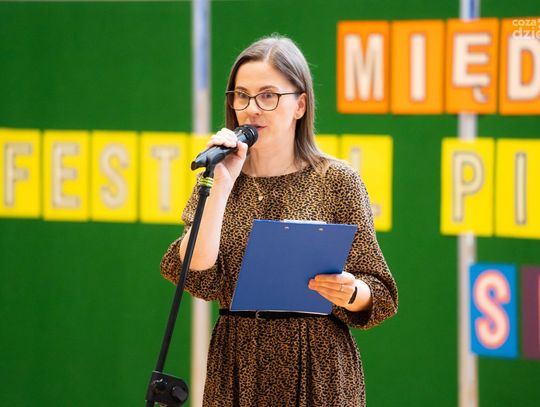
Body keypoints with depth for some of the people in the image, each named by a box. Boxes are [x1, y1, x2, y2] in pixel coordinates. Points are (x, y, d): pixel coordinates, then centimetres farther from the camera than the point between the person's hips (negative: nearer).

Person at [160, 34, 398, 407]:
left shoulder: (337, 181, -3)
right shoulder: (220, 180, 5)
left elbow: (378, 295, -3)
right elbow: (196, 276, -11)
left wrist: (349, 293, -23)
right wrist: (223, 185, -14)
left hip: (319, 373, -2)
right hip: (237, 370, 2)